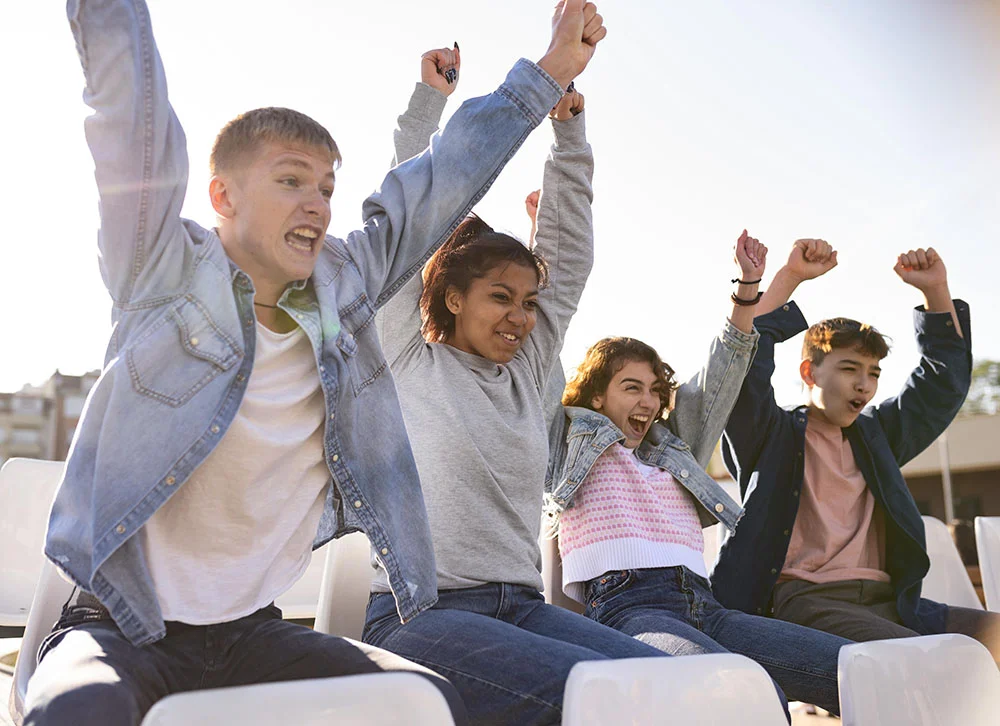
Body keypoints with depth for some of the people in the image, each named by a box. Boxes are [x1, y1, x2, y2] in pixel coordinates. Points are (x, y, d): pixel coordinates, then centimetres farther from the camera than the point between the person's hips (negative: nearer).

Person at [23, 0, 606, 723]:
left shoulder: (345, 284, 6)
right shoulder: (168, 275, -5)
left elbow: (443, 180, 11)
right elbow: (133, 109, -13)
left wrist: (548, 73, 17)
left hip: (253, 632, 4)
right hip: (121, 628, -4)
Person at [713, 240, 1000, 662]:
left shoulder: (875, 434, 24)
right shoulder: (773, 435, 8)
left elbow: (944, 382, 25)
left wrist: (936, 292, 15)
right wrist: (789, 277, -7)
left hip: (887, 603, 6)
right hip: (804, 599, -6)